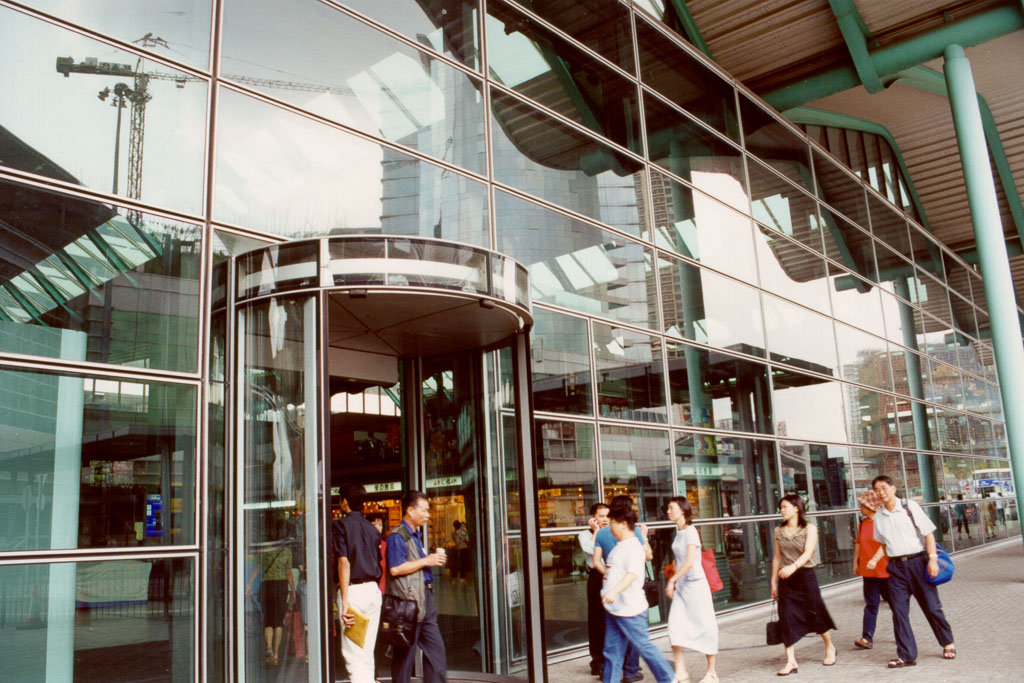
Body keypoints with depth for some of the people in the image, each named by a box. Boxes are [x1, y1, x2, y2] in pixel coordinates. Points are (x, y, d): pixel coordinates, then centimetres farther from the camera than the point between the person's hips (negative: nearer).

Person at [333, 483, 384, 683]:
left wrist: (345, 601, -16)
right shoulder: (372, 528, 13)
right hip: (374, 591, 6)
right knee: (367, 653, 14)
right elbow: (378, 563, 13)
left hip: (353, 590, -6)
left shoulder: (341, 524, -5)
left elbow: (344, 562, -14)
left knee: (354, 655, -4)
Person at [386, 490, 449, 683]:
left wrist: (434, 560, 13)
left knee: (436, 648, 8)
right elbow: (395, 568, -22)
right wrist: (426, 561, -17)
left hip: (424, 599, 10)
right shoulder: (397, 536, -11)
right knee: (405, 654, 0)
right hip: (408, 601, -9)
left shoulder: (415, 535, 19)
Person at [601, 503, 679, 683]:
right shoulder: (619, 546, 13)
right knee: (612, 651, 9)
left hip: (630, 609, -9)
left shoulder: (634, 548, -16)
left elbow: (632, 574, -31)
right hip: (613, 608, 9)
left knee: (644, 647, 3)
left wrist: (614, 591, -44)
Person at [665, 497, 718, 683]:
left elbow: (690, 562, -22)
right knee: (675, 626, -3)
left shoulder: (691, 532, -14)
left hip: (695, 584, -7)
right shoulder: (678, 532, 9)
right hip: (681, 585, 7)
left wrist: (672, 579, -21)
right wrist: (674, 581, 17)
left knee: (705, 626, 4)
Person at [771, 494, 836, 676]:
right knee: (787, 619, -3)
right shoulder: (779, 531, 8)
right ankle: (791, 662, 1)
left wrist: (793, 567, -35)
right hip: (785, 579, 3)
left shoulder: (809, 529, -5)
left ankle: (830, 648, 35)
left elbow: (808, 553, -18)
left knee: (816, 614, 7)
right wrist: (773, 582, 11)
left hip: (805, 575, -3)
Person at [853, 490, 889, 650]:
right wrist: (855, 562, 15)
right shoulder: (863, 523, 10)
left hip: (885, 569, -5)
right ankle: (867, 638, -3)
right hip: (868, 571, 5)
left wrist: (875, 559, -30)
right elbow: (858, 544, 17)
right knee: (871, 604, 2)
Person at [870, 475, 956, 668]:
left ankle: (948, 643, 30)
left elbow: (928, 533, -7)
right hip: (896, 566, 3)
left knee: (931, 606, 6)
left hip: (917, 561, -3)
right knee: (899, 611, -1)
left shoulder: (910, 507, -5)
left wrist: (932, 558, -14)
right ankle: (906, 655, 6)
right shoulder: (879, 517, 7)